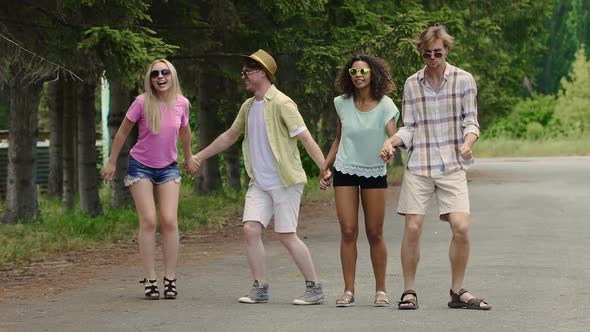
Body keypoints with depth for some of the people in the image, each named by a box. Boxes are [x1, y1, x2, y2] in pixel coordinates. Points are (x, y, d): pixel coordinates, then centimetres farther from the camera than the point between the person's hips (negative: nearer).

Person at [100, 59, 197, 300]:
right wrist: (111, 163, 2)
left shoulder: (182, 103, -7)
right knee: (148, 220, -9)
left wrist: (189, 158, 27)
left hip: (168, 167, 2)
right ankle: (149, 280, -3)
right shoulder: (142, 103, -15)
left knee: (169, 221, -8)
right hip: (141, 166, -2)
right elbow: (123, 132, -2)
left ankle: (170, 279, 0)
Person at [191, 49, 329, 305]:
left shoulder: (281, 104, -11)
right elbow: (229, 136, 28)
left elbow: (306, 138, -16)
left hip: (285, 182, -7)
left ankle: (314, 288, 2)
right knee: (250, 229, -6)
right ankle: (260, 288, 2)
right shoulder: (248, 107, 13)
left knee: (286, 235, -8)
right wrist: (200, 157, 34)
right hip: (259, 183, 7)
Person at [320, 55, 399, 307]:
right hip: (345, 171, 2)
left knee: (375, 233, 3)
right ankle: (348, 291, 0)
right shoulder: (342, 103, -1)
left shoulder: (384, 105, -11)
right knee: (348, 231, -3)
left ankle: (380, 290, 13)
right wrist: (325, 168, 10)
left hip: (375, 173, -2)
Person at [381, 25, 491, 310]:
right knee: (413, 228, -5)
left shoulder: (464, 80, 3)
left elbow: (471, 122, 2)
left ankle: (457, 292, 5)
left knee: (461, 228, -11)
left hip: (452, 166, -1)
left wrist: (468, 142, -19)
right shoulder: (412, 84, 8)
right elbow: (409, 128, 9)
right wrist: (391, 142, -11)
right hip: (418, 166, 1)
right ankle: (409, 292, 9)